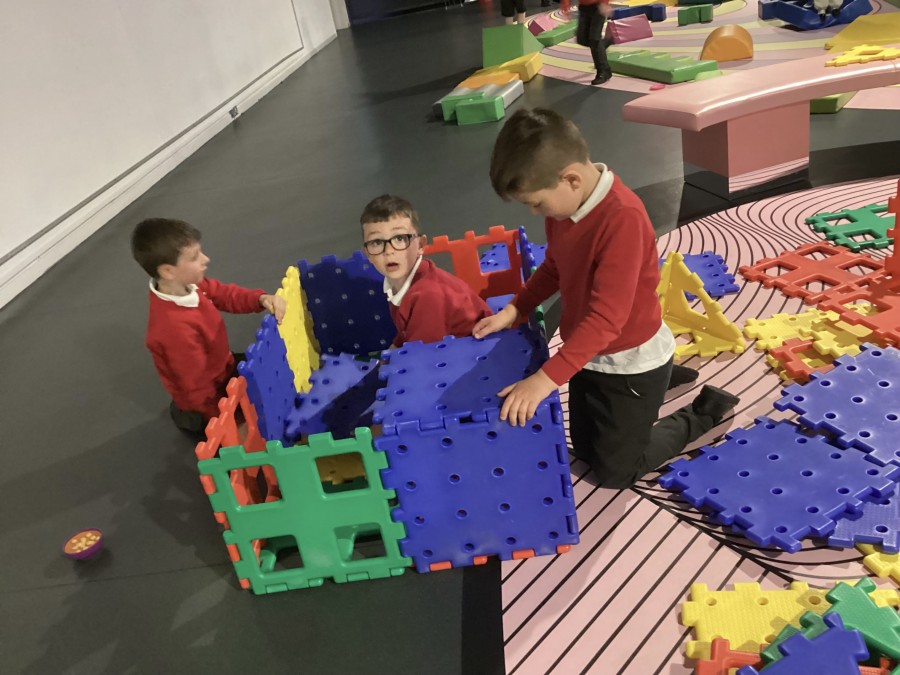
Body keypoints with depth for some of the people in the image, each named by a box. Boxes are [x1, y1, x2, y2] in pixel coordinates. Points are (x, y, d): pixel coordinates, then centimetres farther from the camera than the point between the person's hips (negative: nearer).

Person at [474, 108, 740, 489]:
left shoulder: (622, 218, -34)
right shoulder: (563, 202, -8)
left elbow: (607, 317, -35)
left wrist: (546, 378, -38)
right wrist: (514, 309, -3)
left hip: (631, 363, -8)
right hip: (590, 355, 8)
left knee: (615, 472, 11)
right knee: (585, 452, 26)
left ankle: (705, 412, 29)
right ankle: (665, 380, 41)